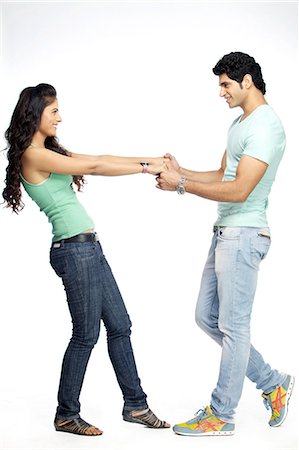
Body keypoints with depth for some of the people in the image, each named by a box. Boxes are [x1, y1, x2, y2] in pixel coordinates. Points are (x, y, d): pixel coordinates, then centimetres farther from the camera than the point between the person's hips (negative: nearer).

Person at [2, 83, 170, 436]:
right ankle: (66, 416, 15)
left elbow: (97, 159, 15)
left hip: (88, 248, 10)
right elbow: (93, 167, -14)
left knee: (119, 326, 12)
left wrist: (150, 160, 9)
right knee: (86, 335, 0)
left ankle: (136, 405, 21)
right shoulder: (33, 155, -12)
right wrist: (145, 168, -8)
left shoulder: (49, 152, 17)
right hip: (75, 248, -10)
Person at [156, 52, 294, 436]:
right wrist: (181, 171, 7)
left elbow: (238, 190, -22)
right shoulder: (240, 123, 17)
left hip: (243, 235, -10)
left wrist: (181, 185, -16)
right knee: (207, 317, 13)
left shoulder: (265, 126, -15)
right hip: (224, 233, 10)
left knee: (232, 326, -1)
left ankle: (221, 415, 12)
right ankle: (272, 383, 24)